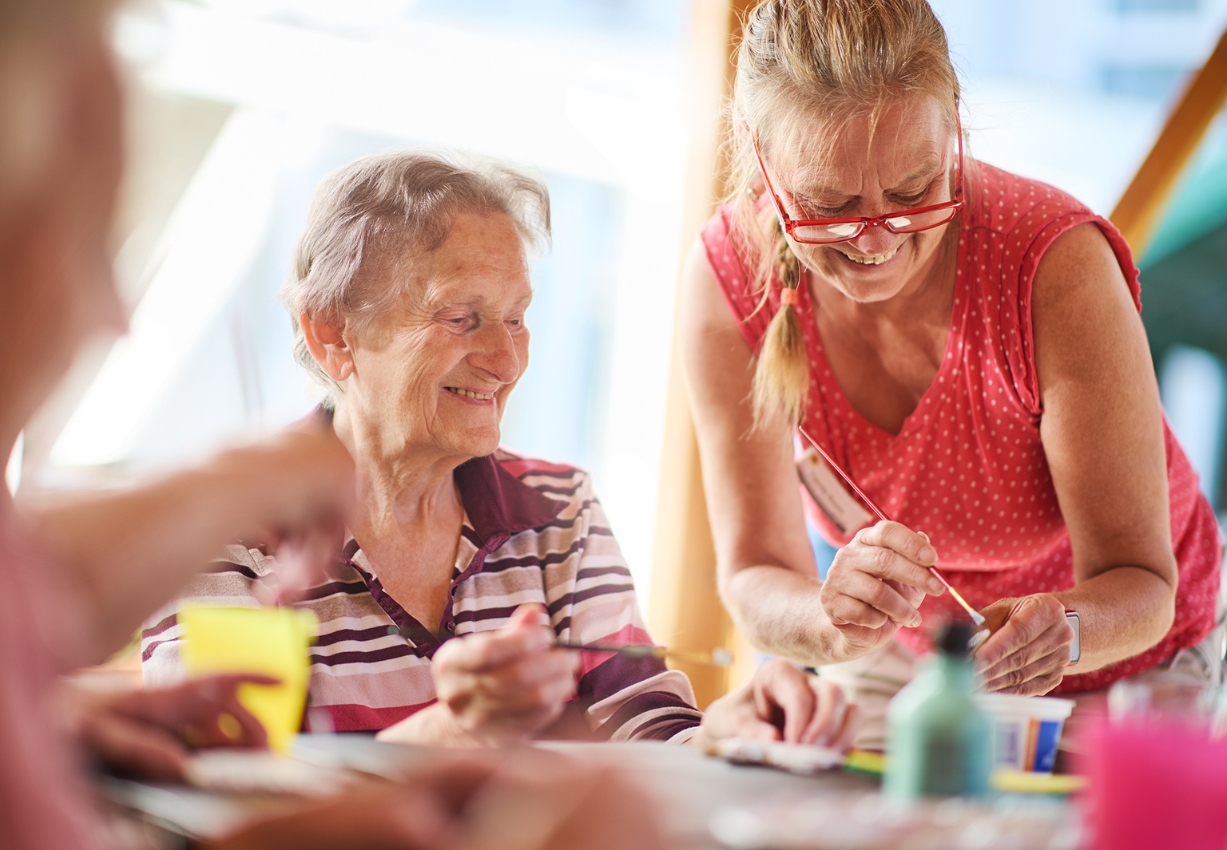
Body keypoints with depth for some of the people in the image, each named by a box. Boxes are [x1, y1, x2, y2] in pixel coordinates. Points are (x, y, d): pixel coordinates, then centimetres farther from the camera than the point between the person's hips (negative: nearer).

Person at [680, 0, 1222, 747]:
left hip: (1119, 669, -2)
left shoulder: (1054, 264, -28)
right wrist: (835, 621, -41)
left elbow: (1139, 585, -23)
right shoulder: (728, 274, -20)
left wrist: (1059, 630, -46)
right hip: (895, 672, 2)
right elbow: (756, 578, -18)